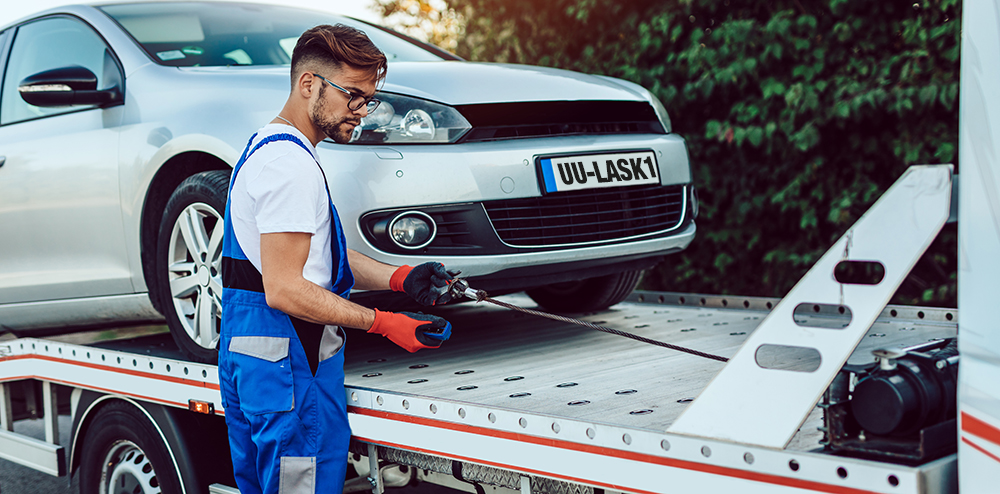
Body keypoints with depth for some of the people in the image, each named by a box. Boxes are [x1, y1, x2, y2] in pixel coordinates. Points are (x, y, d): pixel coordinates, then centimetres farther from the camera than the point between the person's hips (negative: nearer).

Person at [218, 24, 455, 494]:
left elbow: (319, 254, 18)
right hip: (289, 365, -11)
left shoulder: (266, 147, 17)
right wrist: (383, 323, -20)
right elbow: (285, 290, -22)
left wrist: (400, 277, 5)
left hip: (247, 353, 11)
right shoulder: (291, 163, -18)